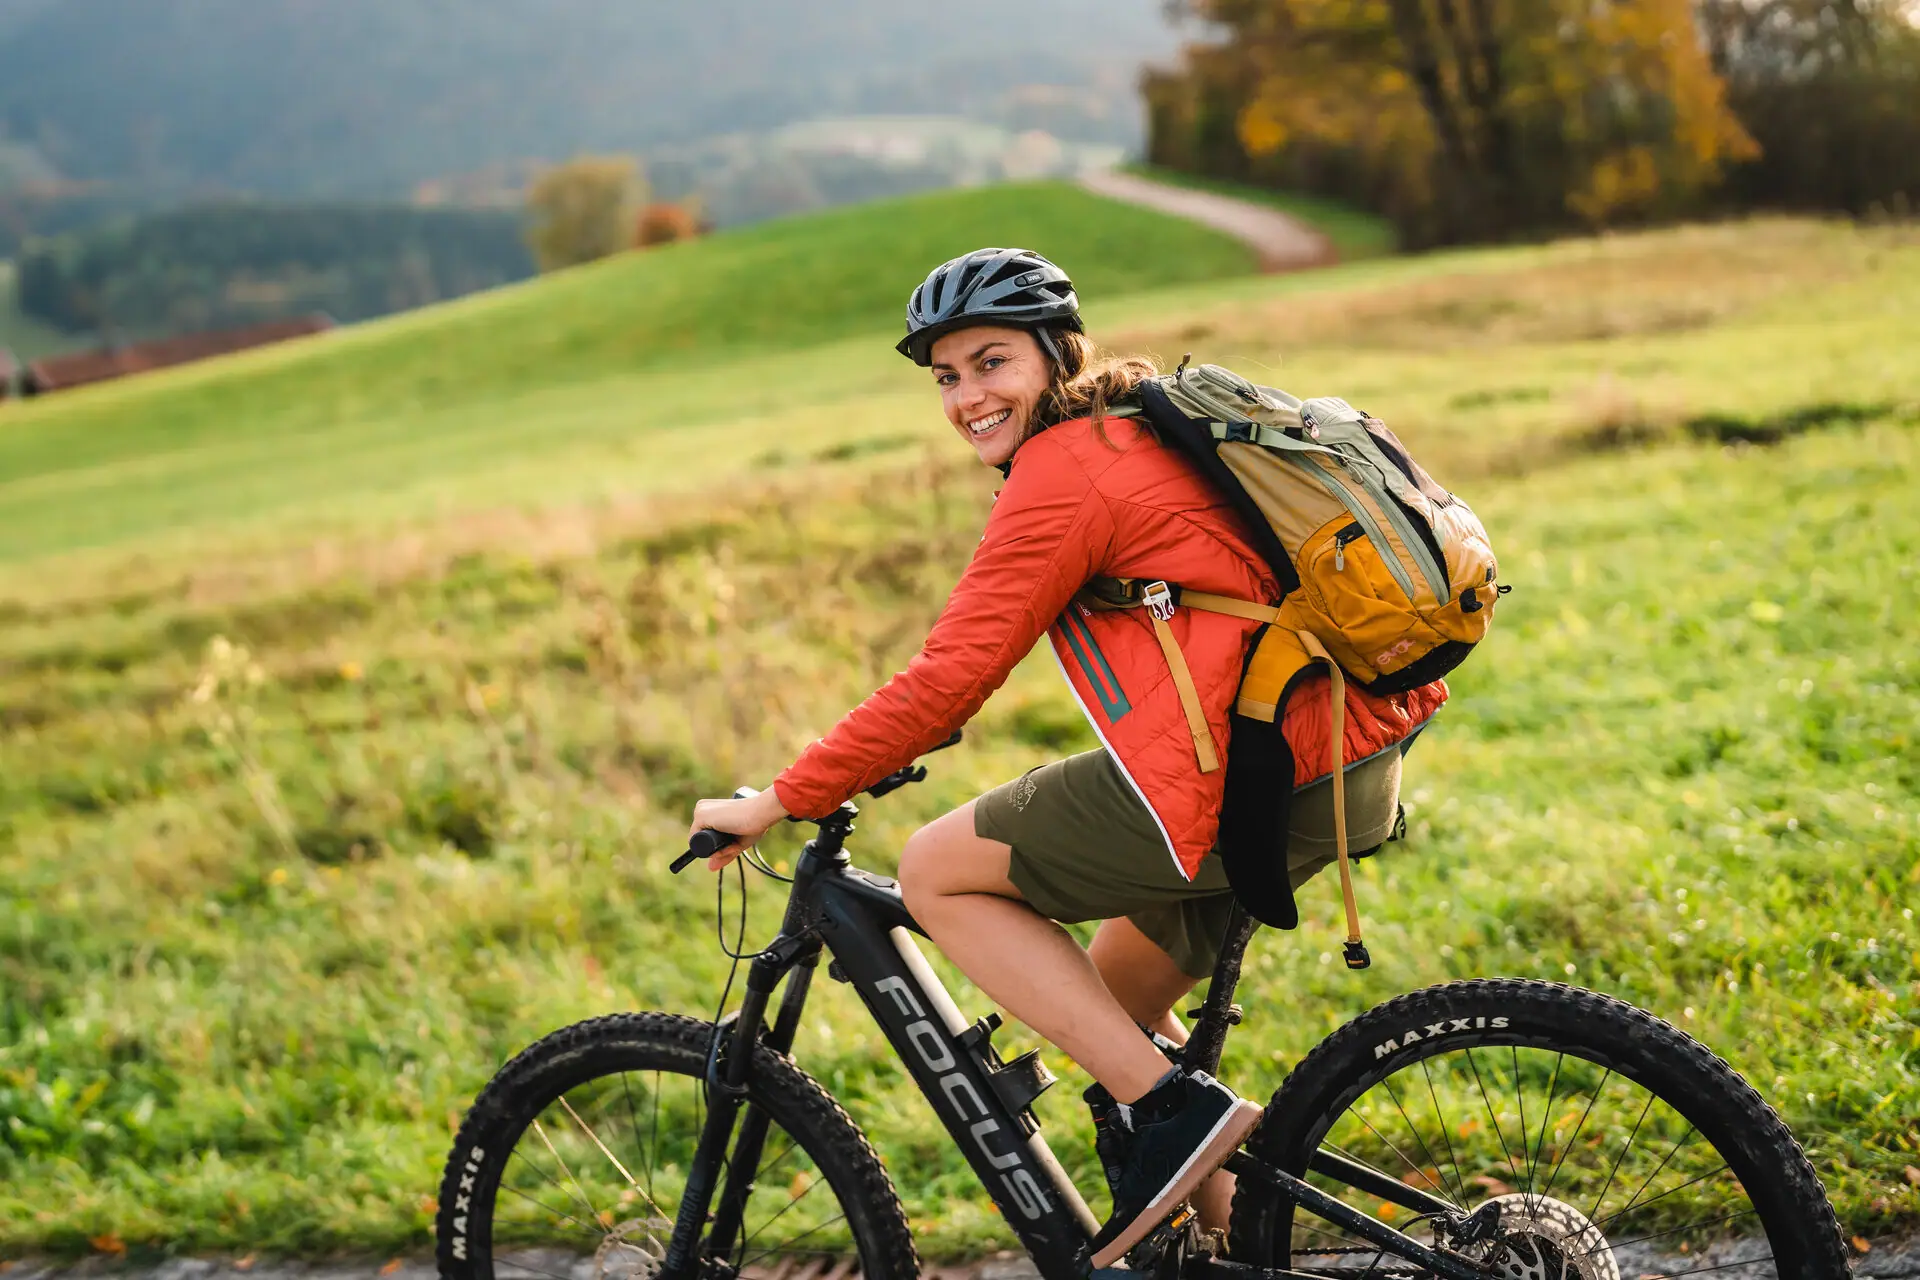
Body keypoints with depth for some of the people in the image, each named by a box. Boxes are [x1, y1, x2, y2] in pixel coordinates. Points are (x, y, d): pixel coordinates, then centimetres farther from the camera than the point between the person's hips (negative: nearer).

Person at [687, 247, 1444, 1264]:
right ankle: (1229, 1234, 32)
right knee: (1115, 998, 29)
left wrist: (776, 802, -5)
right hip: (1357, 768, 10)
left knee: (936, 872, 2)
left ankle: (1171, 1110, -4)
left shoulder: (1064, 472, -8)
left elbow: (948, 680, -12)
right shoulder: (1142, 434, 22)